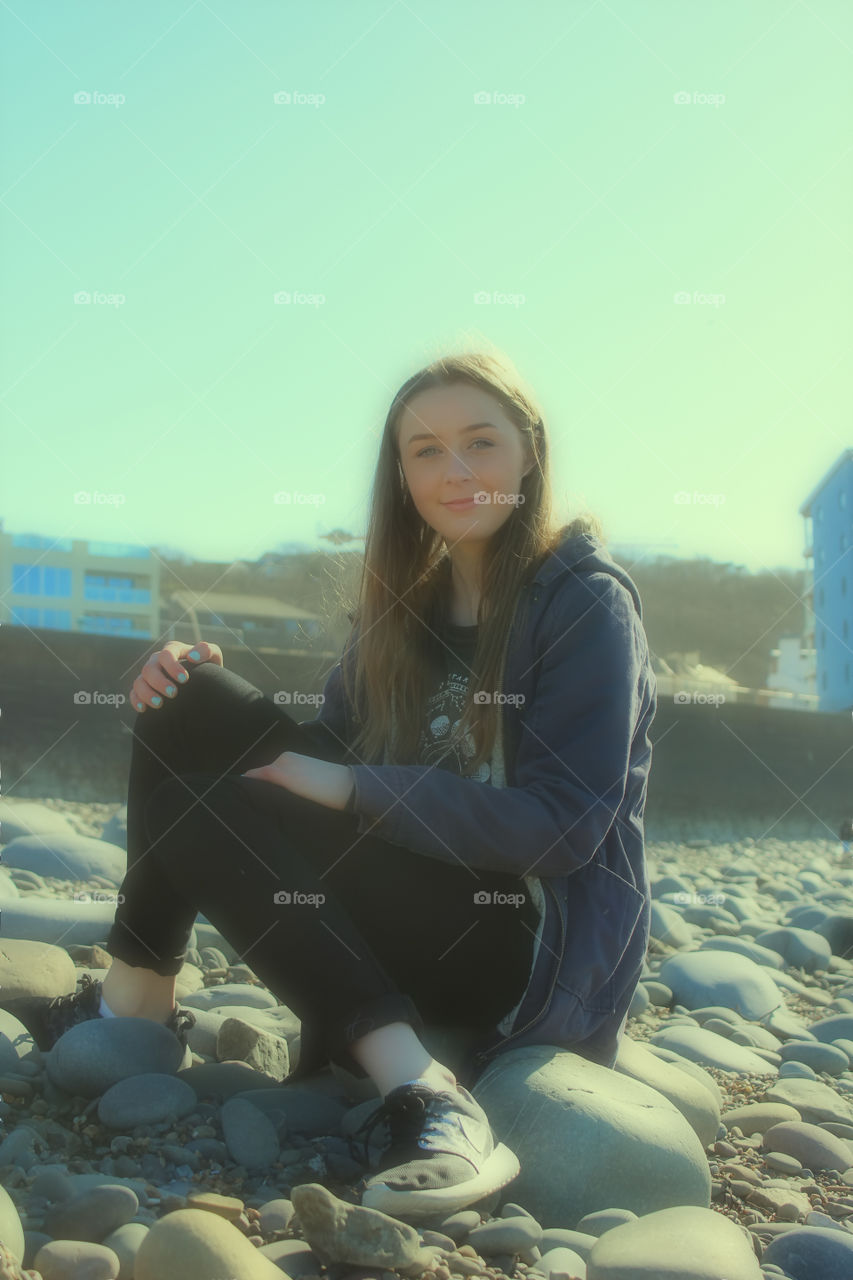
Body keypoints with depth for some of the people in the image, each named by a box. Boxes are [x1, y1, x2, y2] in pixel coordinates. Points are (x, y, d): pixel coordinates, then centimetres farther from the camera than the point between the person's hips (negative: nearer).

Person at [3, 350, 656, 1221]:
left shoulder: (585, 603, -8)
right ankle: (137, 1000, -4)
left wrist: (352, 788, -20)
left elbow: (566, 823, -17)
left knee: (203, 806, -18)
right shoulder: (407, 599, 12)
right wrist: (199, 693, -11)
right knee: (185, 713, -3)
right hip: (419, 915, 7)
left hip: (535, 949, -7)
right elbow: (332, 759, 8)